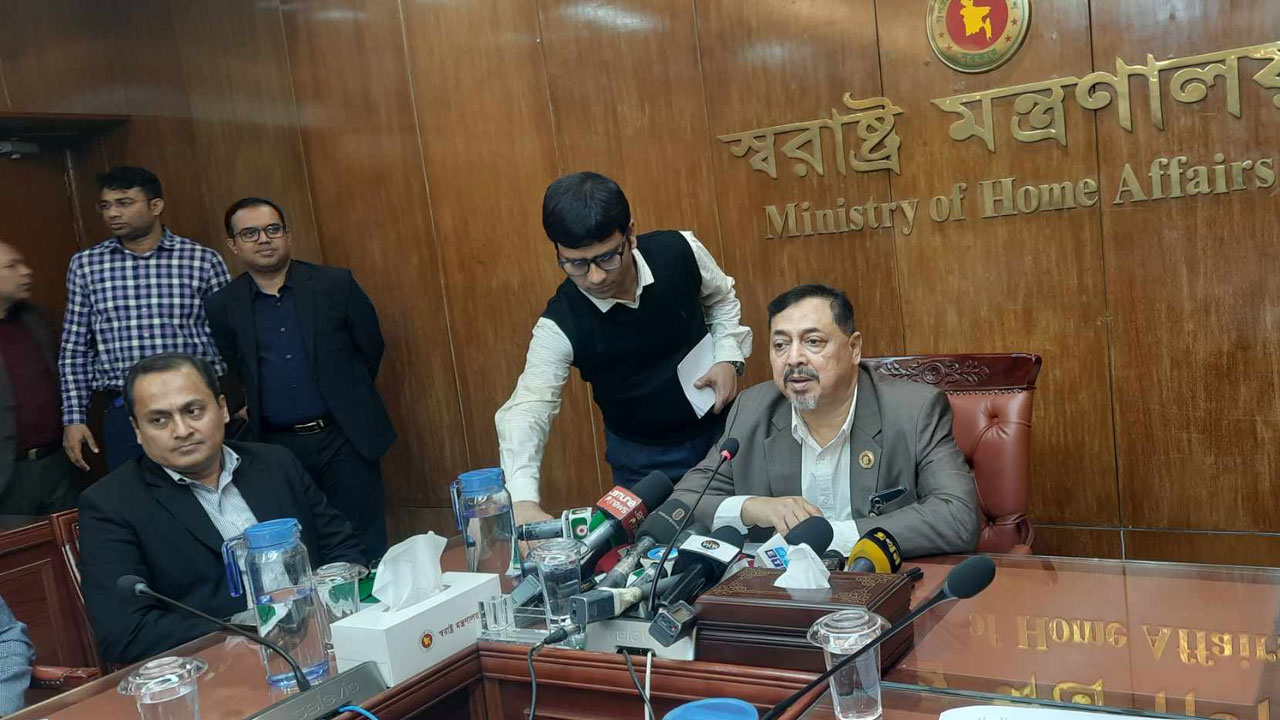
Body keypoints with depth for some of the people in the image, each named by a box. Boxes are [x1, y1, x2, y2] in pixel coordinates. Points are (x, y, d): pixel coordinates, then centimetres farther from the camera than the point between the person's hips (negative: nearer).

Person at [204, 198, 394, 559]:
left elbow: (370, 347, 7)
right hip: (275, 447, 1)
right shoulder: (221, 307, 2)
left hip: (344, 439, -1)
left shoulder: (336, 284, -2)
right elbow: (228, 377, 10)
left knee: (365, 551, 4)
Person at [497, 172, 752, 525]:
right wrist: (523, 502, -49)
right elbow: (526, 410, -33)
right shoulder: (560, 326, -25)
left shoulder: (681, 251, -19)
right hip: (644, 458, -2)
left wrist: (729, 357, -14)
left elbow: (722, 300, 3)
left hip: (719, 427, 2)